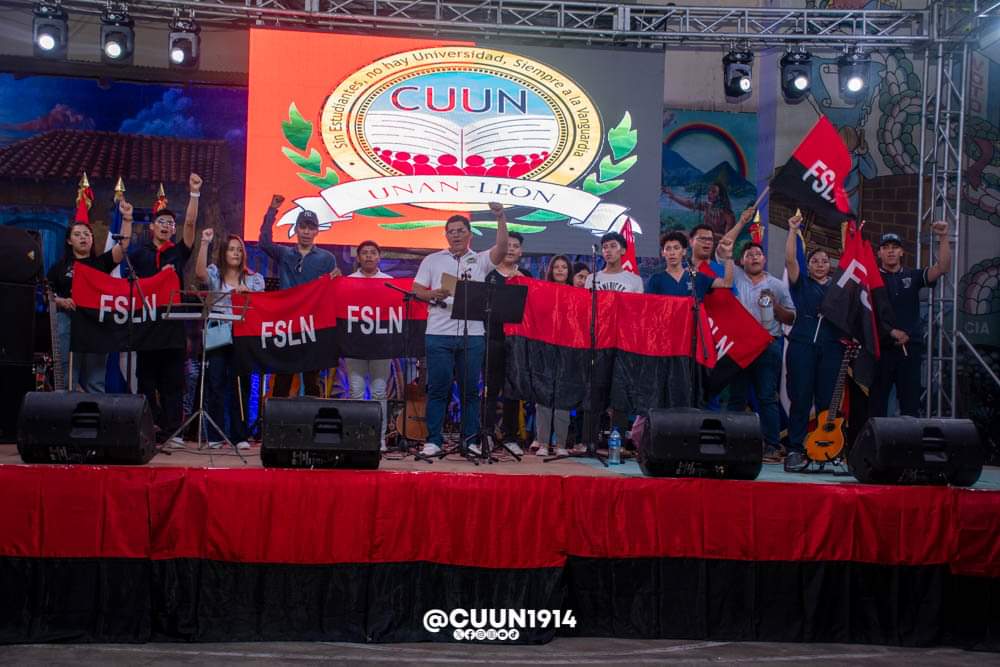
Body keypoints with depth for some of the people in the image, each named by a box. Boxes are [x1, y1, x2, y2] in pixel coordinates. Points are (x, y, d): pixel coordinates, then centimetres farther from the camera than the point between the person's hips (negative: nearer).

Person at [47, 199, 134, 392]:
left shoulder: (101, 262, 10)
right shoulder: (60, 267, 10)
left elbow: (123, 245, -3)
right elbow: (48, 295, 9)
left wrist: (127, 218, -13)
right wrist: (61, 301, -12)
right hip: (68, 322, 0)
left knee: (95, 381, 2)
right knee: (68, 379, -1)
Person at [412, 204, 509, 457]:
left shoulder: (480, 260, 10)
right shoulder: (433, 260, 11)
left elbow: (502, 248, -8)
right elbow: (416, 291, 7)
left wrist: (501, 218, -17)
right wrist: (435, 294, -13)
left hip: (472, 335, 1)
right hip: (439, 334, -1)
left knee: (471, 389, 5)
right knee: (438, 389, 1)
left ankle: (470, 440, 12)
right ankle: (433, 441, 6)